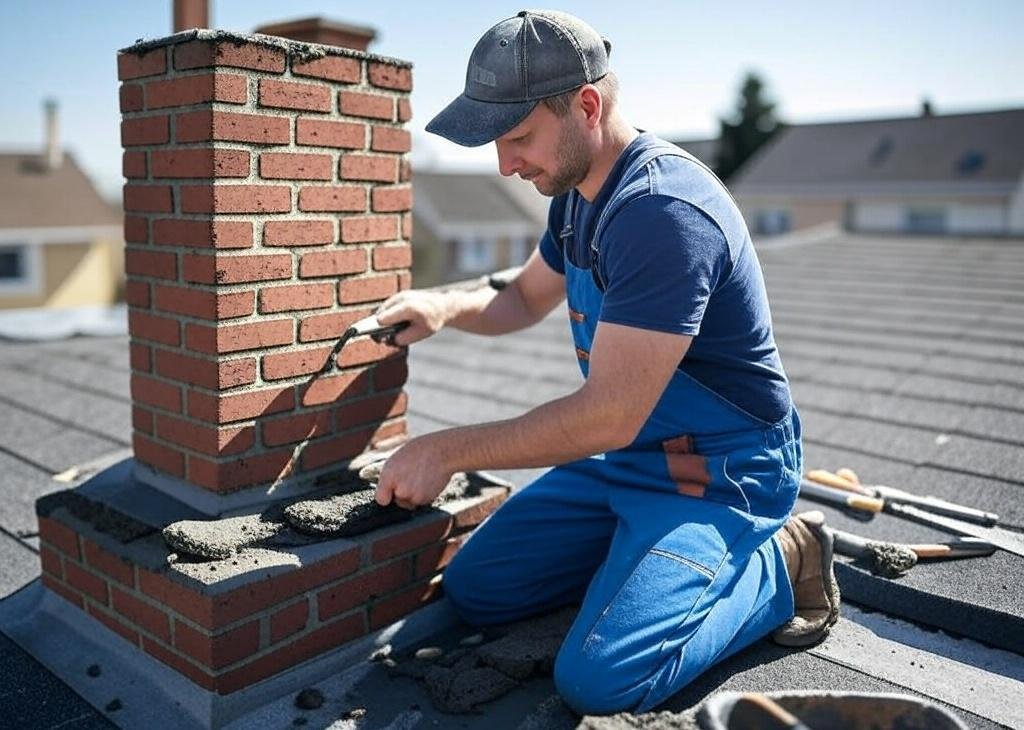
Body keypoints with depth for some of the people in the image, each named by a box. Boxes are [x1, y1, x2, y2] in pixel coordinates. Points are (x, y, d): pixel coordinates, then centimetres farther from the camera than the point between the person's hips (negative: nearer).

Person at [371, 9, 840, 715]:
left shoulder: (665, 213, -28)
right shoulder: (577, 193, 3)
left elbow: (609, 416, -30)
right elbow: (525, 298, 19)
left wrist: (445, 451, -22)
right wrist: (446, 306, -3)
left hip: (717, 473, -8)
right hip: (621, 457, 9)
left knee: (599, 679, -22)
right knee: (473, 589, 8)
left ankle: (778, 564, 1)